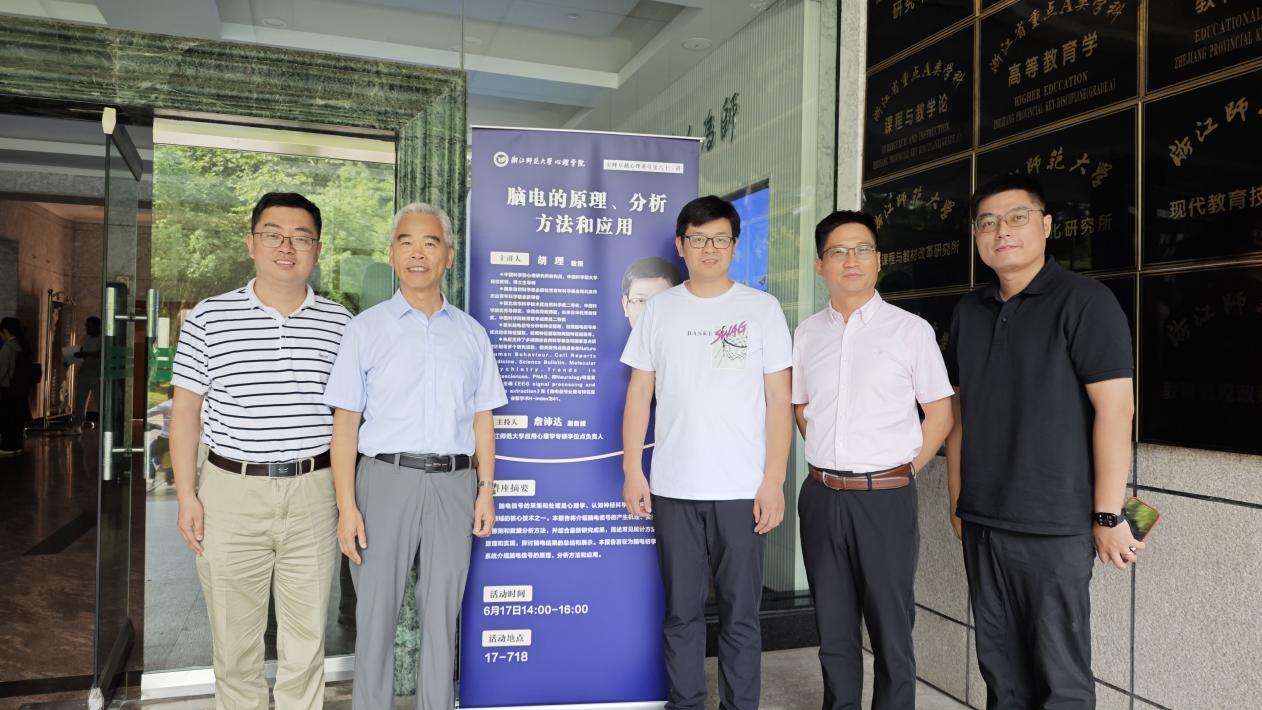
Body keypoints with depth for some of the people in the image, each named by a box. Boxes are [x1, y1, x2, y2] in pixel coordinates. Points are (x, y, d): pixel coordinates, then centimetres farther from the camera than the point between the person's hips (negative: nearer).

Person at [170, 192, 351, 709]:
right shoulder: (209, 318, 1)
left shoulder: (339, 324, 3)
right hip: (231, 492, 0)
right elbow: (185, 411, 4)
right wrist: (186, 495, -1)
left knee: (307, 636, 11)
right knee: (233, 635, 13)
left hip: (313, 492, 1)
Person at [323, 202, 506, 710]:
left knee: (442, 618, 11)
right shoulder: (366, 328, 3)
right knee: (376, 615, 5)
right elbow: (345, 421, -1)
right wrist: (346, 506, -9)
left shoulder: (472, 334, 11)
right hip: (387, 478, -2)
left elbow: (481, 419, 12)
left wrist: (486, 489, 2)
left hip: (454, 483, 2)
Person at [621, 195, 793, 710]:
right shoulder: (659, 309, 7)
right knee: (682, 613, 11)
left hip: (742, 491, -1)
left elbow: (779, 400, 0)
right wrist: (632, 470, 1)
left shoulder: (761, 308, 2)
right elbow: (639, 393, 8)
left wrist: (773, 480, -7)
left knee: (741, 614, 6)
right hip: (673, 490, 2)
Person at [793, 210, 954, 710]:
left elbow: (940, 413, 1)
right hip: (821, 496, 4)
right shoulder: (807, 334, 7)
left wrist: (903, 471, -4)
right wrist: (831, 463, 7)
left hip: (885, 497, -3)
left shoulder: (910, 330, -3)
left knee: (891, 631, 7)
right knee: (833, 628, 16)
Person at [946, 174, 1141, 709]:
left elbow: (1115, 407, -12)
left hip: (1055, 525, -5)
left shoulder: (1083, 301, -7)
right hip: (980, 523, 6)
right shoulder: (969, 312, 11)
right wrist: (957, 500, 13)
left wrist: (1109, 516, -14)